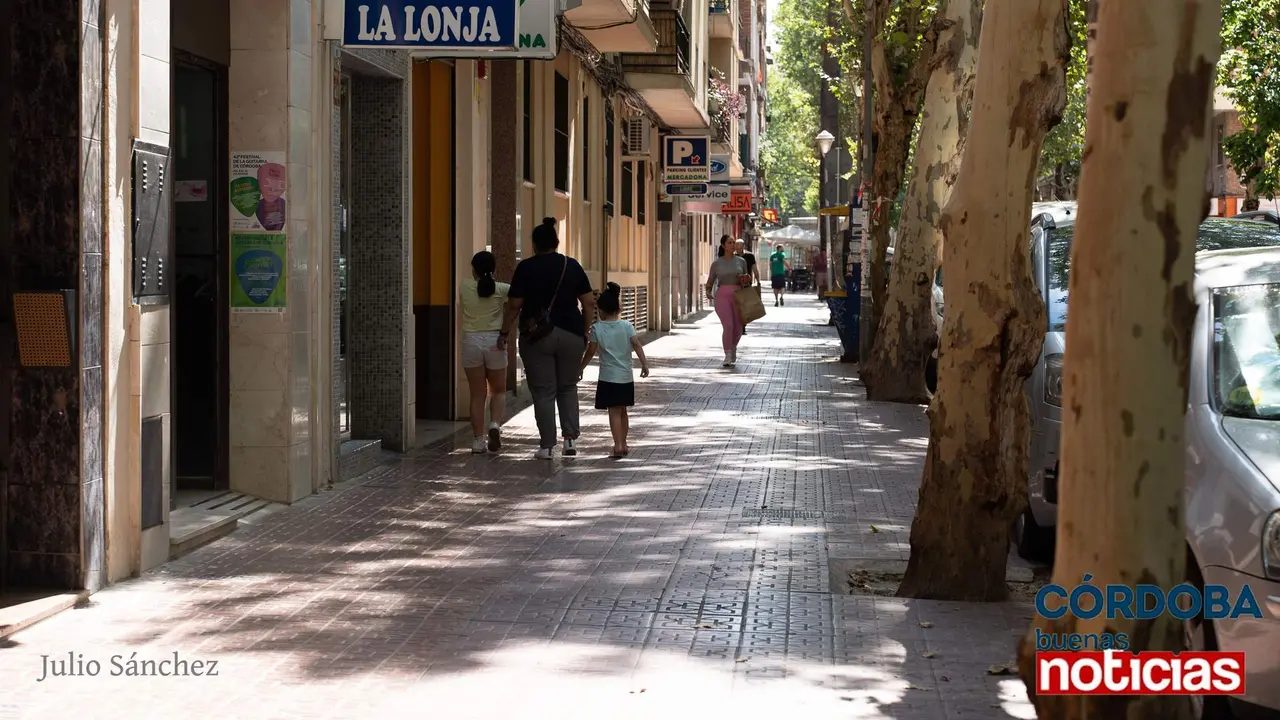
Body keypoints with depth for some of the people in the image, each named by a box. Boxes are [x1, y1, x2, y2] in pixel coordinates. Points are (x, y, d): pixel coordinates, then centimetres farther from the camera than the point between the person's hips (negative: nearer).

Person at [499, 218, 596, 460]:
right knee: (568, 387, 18)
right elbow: (589, 303, 3)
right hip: (570, 335, 2)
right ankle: (570, 437, 7)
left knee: (543, 391, 4)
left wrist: (504, 333, 5)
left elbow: (514, 305, -5)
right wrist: (585, 332, 12)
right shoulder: (572, 266, 4)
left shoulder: (526, 268, -4)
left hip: (536, 336, -2)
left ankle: (547, 446, 4)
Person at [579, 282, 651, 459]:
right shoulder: (627, 326, 1)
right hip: (626, 377, 3)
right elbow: (637, 345, -10)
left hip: (608, 378, -3)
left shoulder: (597, 328, -5)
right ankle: (623, 444, 24)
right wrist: (644, 364, -11)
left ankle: (618, 445, -16)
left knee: (614, 412, -5)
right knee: (623, 411, 16)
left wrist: (580, 369, 9)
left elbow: (590, 352, -2)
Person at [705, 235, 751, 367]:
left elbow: (746, 280, 18)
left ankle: (733, 349, 35)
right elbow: (710, 282, 11)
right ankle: (728, 357, -11)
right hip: (722, 296, -2)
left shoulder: (741, 261, 9)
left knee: (738, 329, 4)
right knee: (728, 326, -19)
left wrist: (746, 281, -5)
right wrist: (708, 293, -9)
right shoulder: (716, 263, 5)